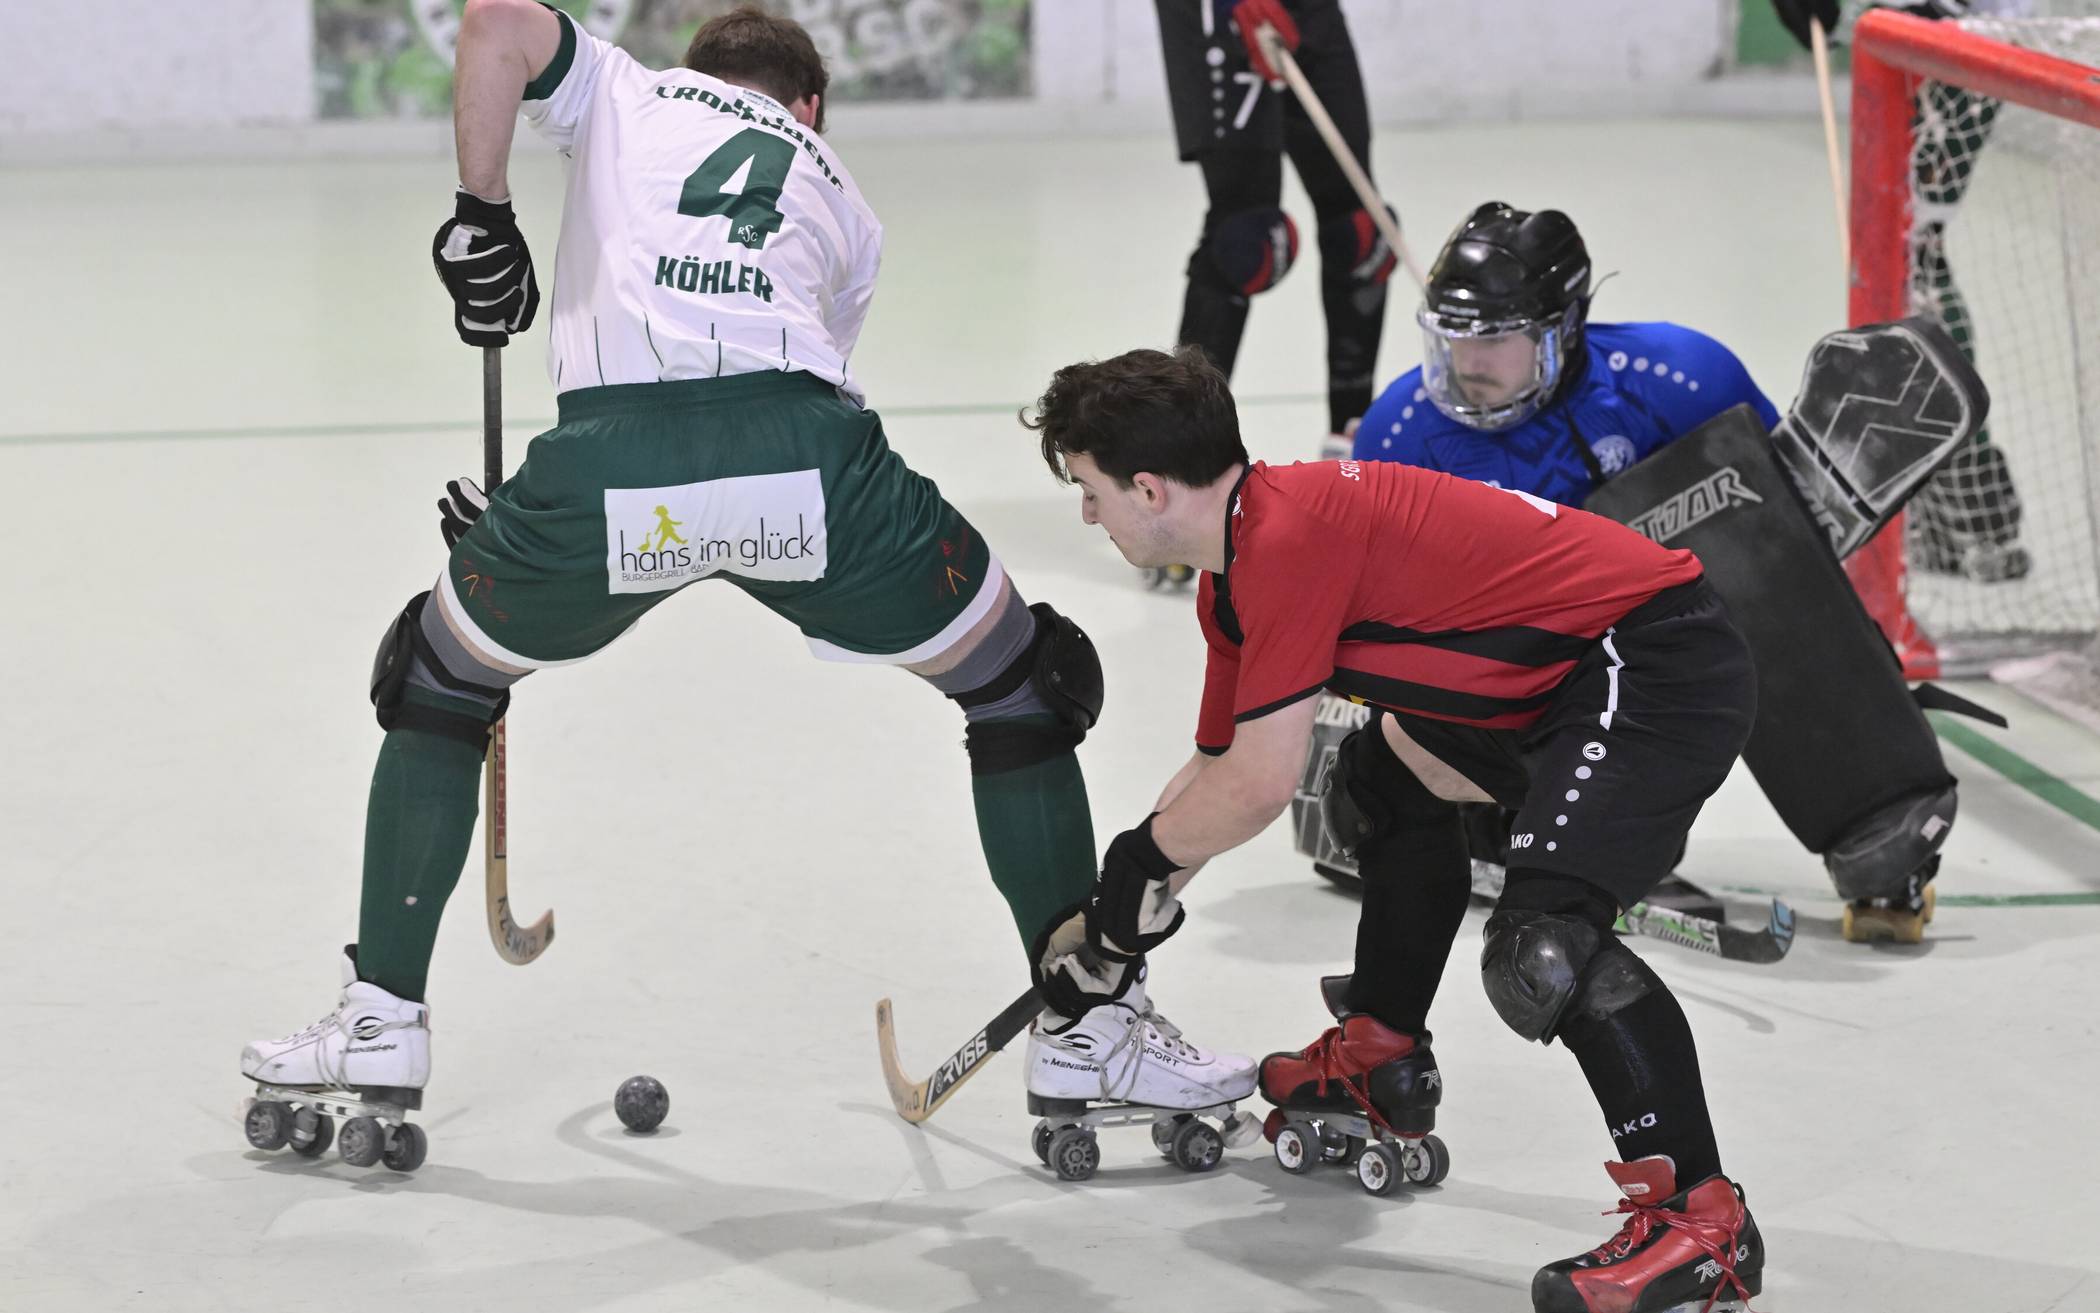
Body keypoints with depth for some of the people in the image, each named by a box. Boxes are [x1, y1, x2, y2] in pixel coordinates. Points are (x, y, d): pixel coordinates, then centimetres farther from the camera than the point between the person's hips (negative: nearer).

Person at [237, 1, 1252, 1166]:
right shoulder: (842, 201, 36)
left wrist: (481, 214, 19)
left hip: (608, 459, 0)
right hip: (807, 466, 0)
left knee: (439, 681, 28)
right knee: (1026, 689, 23)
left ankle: (381, 1023, 25)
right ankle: (1089, 1026, 22)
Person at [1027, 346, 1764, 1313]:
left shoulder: (1291, 537, -22)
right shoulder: (1236, 570, 11)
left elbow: (1257, 788, -19)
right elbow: (1216, 767, 23)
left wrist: (1145, 856, -1)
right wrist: (1118, 905, 23)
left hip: (1658, 664, -11)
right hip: (1561, 673, 11)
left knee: (1543, 942, -25)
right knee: (1382, 789, 29)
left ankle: (1700, 1221, -20)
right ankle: (1377, 1058, 42)